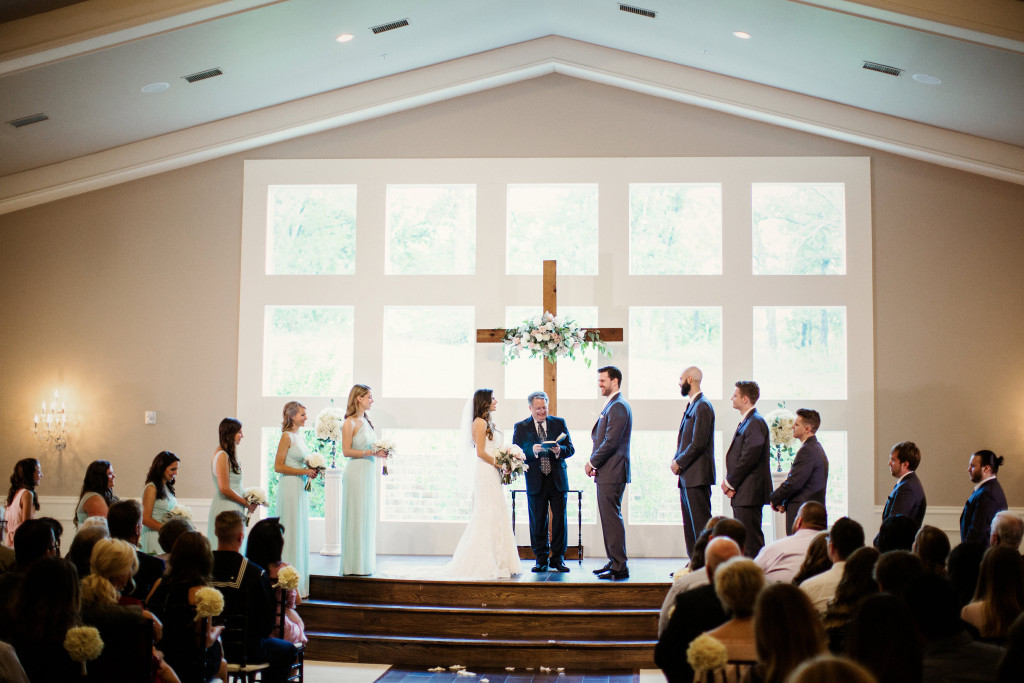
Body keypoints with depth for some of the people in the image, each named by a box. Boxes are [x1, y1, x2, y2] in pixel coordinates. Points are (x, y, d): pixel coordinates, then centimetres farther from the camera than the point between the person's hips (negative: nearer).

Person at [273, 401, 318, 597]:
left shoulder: (299, 435, 14)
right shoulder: (287, 436, -11)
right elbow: (278, 466, -15)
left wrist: (311, 470, 7)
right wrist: (304, 471, -16)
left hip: (301, 488, 9)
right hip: (290, 487, -9)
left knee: (300, 534, 11)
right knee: (291, 534, -5)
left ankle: (298, 583, 17)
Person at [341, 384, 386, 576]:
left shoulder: (366, 421, 15)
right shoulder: (349, 423, -9)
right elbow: (346, 451, -14)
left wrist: (380, 452, 8)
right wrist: (370, 452, -18)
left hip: (369, 474, 8)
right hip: (356, 474, -8)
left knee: (368, 518, 10)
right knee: (356, 519, -4)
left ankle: (364, 564, 16)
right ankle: (353, 566, 2)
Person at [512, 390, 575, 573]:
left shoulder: (559, 423, 8)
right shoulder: (520, 427, 4)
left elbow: (571, 448, 5)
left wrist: (559, 450, -17)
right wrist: (532, 450, -22)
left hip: (558, 480, 1)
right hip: (535, 482, -1)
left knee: (560, 521, 1)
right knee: (538, 523, 4)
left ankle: (557, 559, 11)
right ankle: (541, 560, 15)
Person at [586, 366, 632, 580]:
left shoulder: (618, 406, -15)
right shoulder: (612, 405, 19)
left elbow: (611, 442, -20)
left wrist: (592, 462, -11)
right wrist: (594, 463, 11)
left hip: (612, 473, -11)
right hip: (607, 473, 11)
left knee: (612, 518, -8)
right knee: (608, 518, 14)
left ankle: (619, 567, -4)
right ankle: (614, 562, 21)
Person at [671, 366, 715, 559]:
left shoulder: (702, 406, -14)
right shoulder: (691, 405, 17)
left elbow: (699, 443, -19)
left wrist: (679, 463, -10)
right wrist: (676, 460, 8)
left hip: (697, 475, -10)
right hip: (687, 475, 10)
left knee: (700, 522, -8)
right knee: (689, 523, 12)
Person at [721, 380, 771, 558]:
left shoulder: (755, 422, -14)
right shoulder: (746, 421, 18)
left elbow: (749, 458, -20)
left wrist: (730, 483, -12)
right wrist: (729, 481, 6)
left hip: (750, 492, -10)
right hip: (741, 493, 10)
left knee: (751, 541, -8)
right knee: (743, 539, 13)